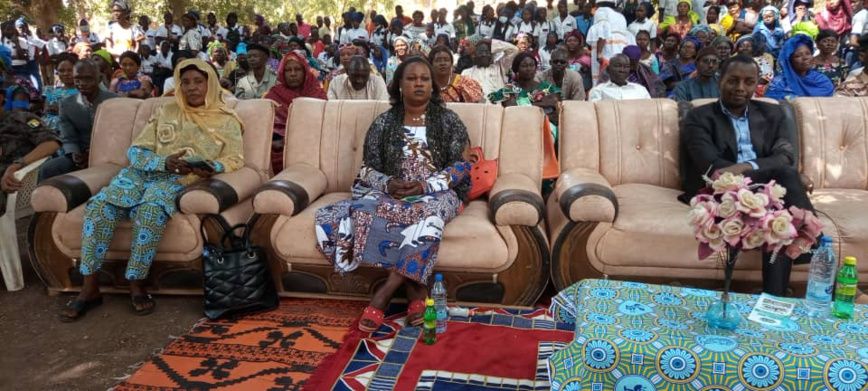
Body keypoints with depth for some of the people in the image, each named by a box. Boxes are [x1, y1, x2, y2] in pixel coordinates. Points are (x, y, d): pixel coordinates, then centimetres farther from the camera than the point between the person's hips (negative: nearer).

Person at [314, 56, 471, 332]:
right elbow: (368, 168, 8)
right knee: (366, 213, -32)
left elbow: (462, 166, -1)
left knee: (427, 213, -38)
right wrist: (388, 184, -16)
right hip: (392, 193, 2)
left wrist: (425, 186, -16)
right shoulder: (384, 123, 9)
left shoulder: (448, 120, 5)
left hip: (436, 193, -1)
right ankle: (415, 291, -29)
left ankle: (386, 292, -29)